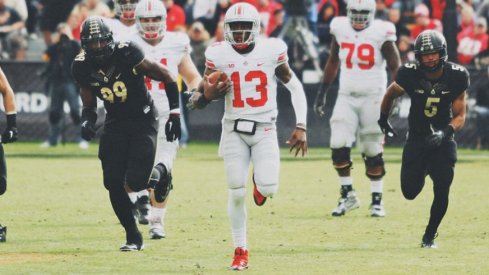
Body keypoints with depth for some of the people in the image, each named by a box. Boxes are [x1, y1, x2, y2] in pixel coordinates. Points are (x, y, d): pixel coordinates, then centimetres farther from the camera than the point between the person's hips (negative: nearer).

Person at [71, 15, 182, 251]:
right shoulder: (82, 68, -7)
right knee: (114, 184, -6)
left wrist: (174, 114, -10)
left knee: (135, 182, -18)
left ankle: (157, 183, 20)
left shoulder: (127, 55, -21)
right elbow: (89, 105, 8)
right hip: (115, 124, 4)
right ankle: (132, 237, 10)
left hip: (143, 119, -4)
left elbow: (166, 77, -11)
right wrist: (87, 121, -15)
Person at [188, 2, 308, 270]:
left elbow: (295, 88, 3)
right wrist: (202, 96, -23)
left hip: (264, 130, 0)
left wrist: (301, 126, -3)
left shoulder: (271, 51, -7)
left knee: (269, 188, -16)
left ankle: (260, 184, 24)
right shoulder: (219, 55, -4)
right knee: (237, 193, -7)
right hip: (234, 130, 1)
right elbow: (200, 98, 2)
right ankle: (240, 251, 9)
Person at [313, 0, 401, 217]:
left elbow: (395, 68, -4)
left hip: (372, 97, -3)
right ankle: (347, 195, 4)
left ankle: (377, 200, 12)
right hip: (346, 97, 3)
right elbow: (333, 62, 15)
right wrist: (322, 92, 14)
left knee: (372, 151, 1)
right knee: (339, 146, -9)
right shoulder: (340, 28, 2)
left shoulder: (381, 32, -9)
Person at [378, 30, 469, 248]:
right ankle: (421, 172, 39)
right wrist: (383, 120, 19)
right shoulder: (410, 74, -17)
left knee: (441, 191, -13)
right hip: (417, 138, 1)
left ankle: (429, 236, 8)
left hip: (443, 140, -1)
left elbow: (459, 115, -8)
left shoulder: (456, 76, -15)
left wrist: (445, 132, -27)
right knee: (410, 192, 1)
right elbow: (391, 94, 6)